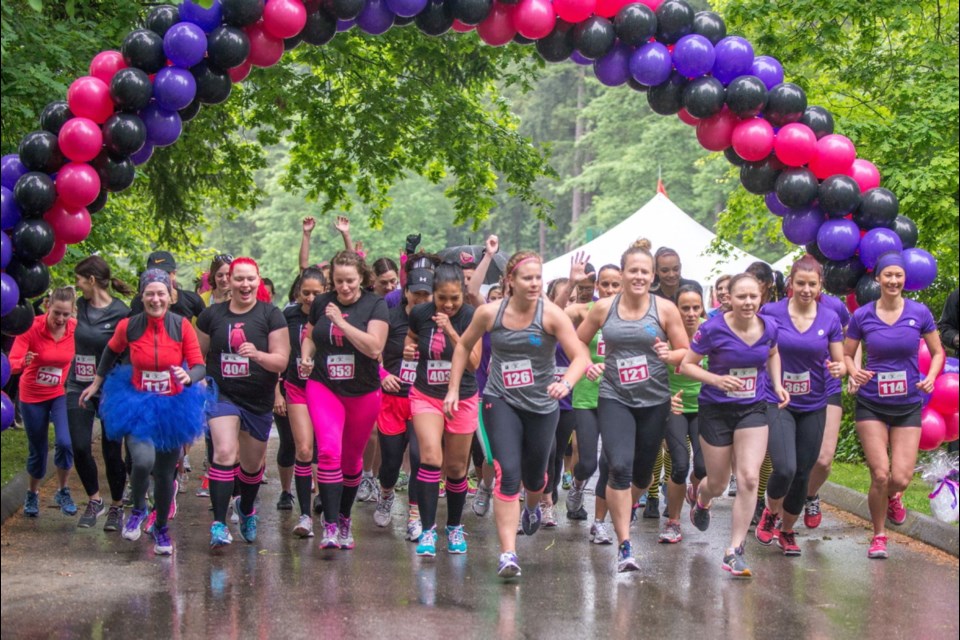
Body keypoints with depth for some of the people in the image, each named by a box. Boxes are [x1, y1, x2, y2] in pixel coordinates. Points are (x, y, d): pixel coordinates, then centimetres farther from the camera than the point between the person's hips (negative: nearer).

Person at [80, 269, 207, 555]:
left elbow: (199, 366, -8)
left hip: (173, 407, 1)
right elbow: (112, 352, 14)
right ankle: (138, 510, 7)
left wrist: (189, 377, -31)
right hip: (138, 406, -1)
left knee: (165, 473, 10)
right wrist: (96, 383, 24)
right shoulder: (128, 326, -7)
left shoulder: (182, 326, -9)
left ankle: (161, 528, 36)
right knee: (143, 460, -25)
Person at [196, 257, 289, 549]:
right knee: (225, 453, -22)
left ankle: (246, 509, 45)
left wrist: (257, 355, -27)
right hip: (222, 395, -1)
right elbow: (198, 356, 13)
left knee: (252, 464, 15)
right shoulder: (212, 315, 1)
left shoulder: (271, 315, -4)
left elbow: (281, 361, -9)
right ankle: (219, 524, -19)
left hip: (259, 401, 1)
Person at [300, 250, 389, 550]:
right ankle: (330, 525, -19)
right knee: (329, 450, -19)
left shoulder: (375, 305, -6)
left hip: (363, 393, 0)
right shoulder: (321, 303, 3)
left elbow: (374, 347, -19)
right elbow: (309, 336, 20)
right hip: (323, 388, 0)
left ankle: (344, 518, 33)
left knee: (351, 458, 13)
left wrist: (342, 322, -22)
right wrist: (306, 357, 0)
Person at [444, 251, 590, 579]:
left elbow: (581, 356, -20)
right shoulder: (489, 313, -8)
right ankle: (508, 554, -18)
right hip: (501, 402, -1)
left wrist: (566, 383, -39)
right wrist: (453, 388, 6)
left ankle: (532, 507, 57)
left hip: (542, 405, 1)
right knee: (507, 472, -18)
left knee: (534, 475, 17)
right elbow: (464, 346, 10)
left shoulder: (551, 314, -14)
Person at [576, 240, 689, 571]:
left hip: (654, 401, 1)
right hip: (614, 399, -1)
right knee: (620, 467, -18)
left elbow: (686, 353, 3)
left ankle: (625, 504, 49)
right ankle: (624, 547, -14)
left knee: (641, 473, 11)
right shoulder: (603, 308, 1)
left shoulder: (665, 309, -2)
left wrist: (669, 355, -18)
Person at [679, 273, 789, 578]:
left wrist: (777, 385, 4)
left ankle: (735, 551, -3)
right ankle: (700, 498, 51)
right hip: (716, 411, -2)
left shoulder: (769, 329, -5)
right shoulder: (713, 329, -17)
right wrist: (717, 379, -24)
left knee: (749, 478, -13)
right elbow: (686, 365, -9)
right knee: (718, 484, 11)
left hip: (753, 409, 2)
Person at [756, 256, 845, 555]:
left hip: (813, 407, 3)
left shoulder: (830, 319, -1)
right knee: (785, 469, -18)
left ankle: (787, 531, 31)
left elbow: (840, 362, 5)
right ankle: (770, 513, 13)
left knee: (802, 475, 9)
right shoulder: (770, 312, -7)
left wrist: (839, 370, -18)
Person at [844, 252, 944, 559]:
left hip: (908, 406, 1)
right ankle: (878, 537, 14)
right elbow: (846, 355, 6)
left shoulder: (919, 313, -3)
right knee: (880, 474, -9)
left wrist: (931, 377, -12)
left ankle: (892, 497, 34)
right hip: (872, 405, -1)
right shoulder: (862, 316, -4)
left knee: (901, 478, -6)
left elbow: (937, 353, 7)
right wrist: (855, 371, -15)